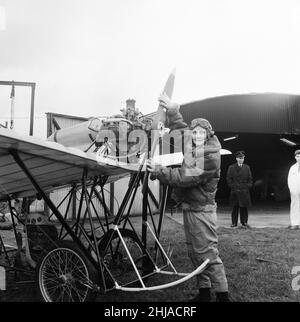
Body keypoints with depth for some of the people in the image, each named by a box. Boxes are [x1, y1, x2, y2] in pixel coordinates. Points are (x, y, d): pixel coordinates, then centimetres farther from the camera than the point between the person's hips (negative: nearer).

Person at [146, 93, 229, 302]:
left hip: (201, 211, -9)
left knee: (208, 254, -5)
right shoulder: (194, 148, 8)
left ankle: (222, 295, 8)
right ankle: (204, 292, 28)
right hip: (190, 208, 9)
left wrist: (159, 171, -23)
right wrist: (172, 110, 14)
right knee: (195, 253, 15)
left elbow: (185, 177, -25)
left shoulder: (210, 156, -18)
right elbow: (181, 128, 24)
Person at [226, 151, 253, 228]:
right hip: (234, 191, -2)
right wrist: (232, 186, -5)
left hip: (245, 191, 2)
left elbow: (250, 179, 14)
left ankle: (244, 222, 10)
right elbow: (229, 179, 4)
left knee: (244, 207, 2)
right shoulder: (231, 168, 6)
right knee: (235, 207, 2)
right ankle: (234, 223, 9)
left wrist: (248, 186, 1)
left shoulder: (247, 167, 13)